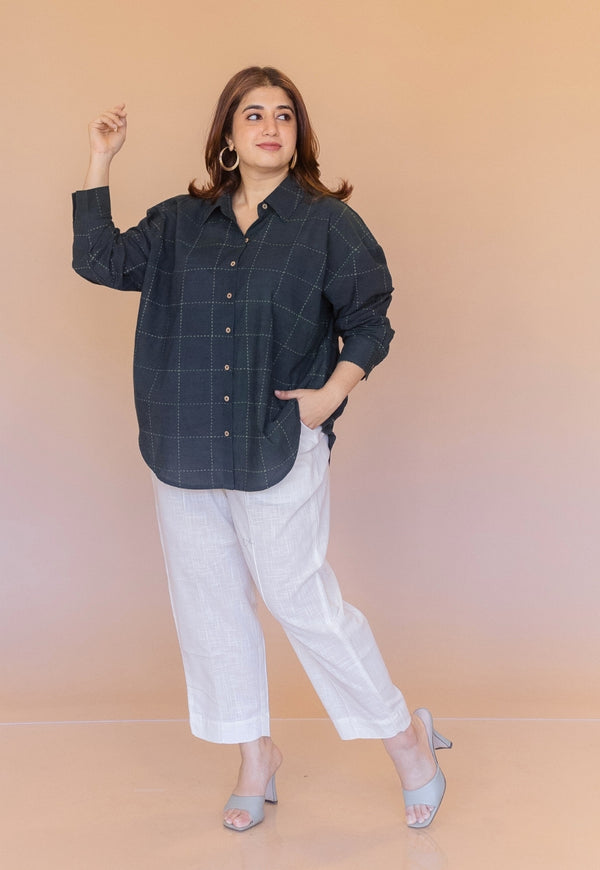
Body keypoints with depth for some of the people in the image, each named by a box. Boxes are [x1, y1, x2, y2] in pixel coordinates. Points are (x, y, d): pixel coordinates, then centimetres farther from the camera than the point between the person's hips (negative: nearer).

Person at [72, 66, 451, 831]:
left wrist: (330, 393, -13)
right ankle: (254, 756, 28)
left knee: (299, 599, -3)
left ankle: (406, 737, 18)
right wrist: (99, 164, 7)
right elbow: (100, 260, 9)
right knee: (208, 604, 10)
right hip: (184, 450, 5)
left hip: (281, 448, -4)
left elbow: (369, 322, 1)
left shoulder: (328, 223, 0)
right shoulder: (180, 223, 11)